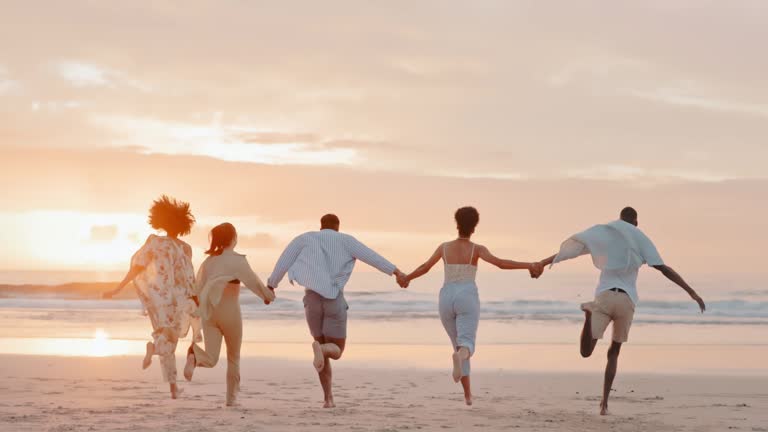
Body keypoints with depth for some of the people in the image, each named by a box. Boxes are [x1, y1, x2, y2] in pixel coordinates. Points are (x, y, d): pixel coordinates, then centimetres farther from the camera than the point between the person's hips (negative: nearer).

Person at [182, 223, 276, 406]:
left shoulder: (208, 260, 9)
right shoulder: (236, 260, -8)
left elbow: (198, 288, 11)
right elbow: (253, 281, -7)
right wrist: (268, 295, 10)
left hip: (208, 312, 4)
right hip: (229, 311, -4)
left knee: (211, 359, -2)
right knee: (234, 357, 15)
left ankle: (195, 354, -35)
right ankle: (231, 397, 18)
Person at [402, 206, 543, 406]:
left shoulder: (444, 247, 7)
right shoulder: (477, 249, -2)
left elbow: (424, 267, 6)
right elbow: (500, 263, -16)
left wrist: (406, 278, 25)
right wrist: (529, 266, -16)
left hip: (447, 299, 3)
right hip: (467, 300, -3)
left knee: (458, 344, 18)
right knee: (466, 346, -14)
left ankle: (467, 393, 17)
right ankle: (458, 357, -54)